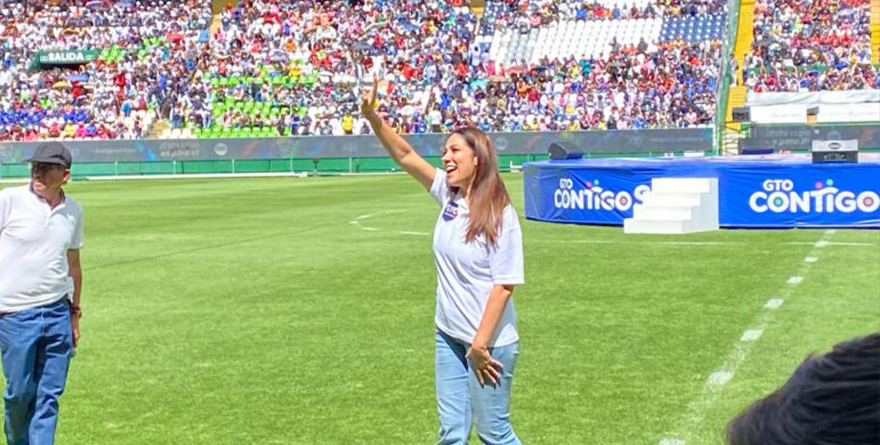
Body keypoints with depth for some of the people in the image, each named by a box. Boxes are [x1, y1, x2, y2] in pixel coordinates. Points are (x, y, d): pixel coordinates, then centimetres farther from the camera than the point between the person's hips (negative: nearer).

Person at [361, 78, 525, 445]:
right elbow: (405, 155, 0)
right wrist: (372, 116, -14)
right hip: (448, 337, 6)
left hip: (489, 343, -6)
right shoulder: (448, 195, 2)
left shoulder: (500, 216, -16)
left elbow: (504, 285, -18)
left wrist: (480, 345, -18)